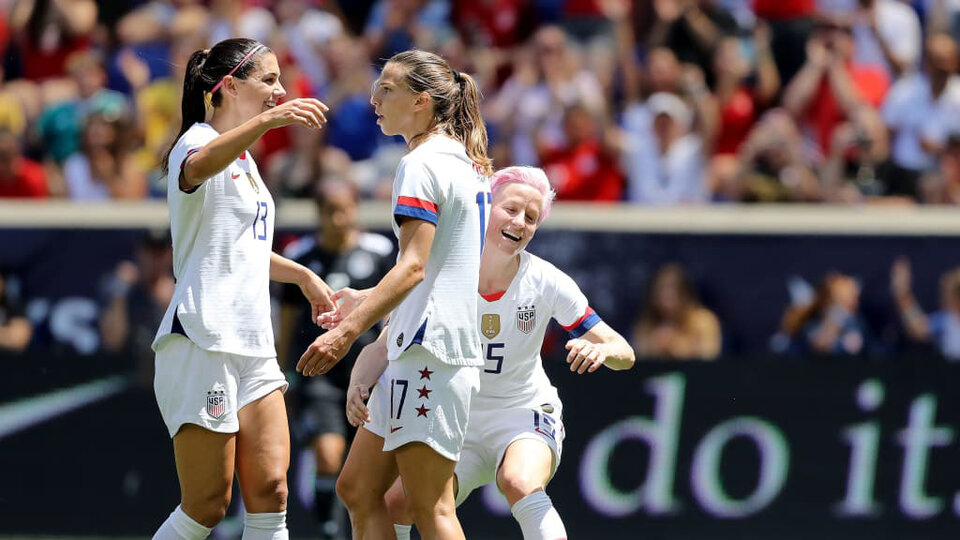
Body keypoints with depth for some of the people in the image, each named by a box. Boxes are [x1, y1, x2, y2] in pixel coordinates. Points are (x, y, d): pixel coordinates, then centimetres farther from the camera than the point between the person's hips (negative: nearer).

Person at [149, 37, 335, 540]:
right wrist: (267, 120, -52)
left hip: (252, 345, 8)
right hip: (203, 343, -8)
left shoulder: (244, 158, 19)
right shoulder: (199, 142, -9)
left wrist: (302, 275, 37)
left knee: (269, 491, -2)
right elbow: (198, 166, -38)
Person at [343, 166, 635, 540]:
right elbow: (383, 347, -10)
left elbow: (624, 354, -10)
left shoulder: (546, 282, -13)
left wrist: (600, 350, -35)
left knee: (520, 485, -35)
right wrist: (358, 386, -32)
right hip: (458, 422, 2)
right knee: (395, 505, -17)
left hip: (525, 420, -2)